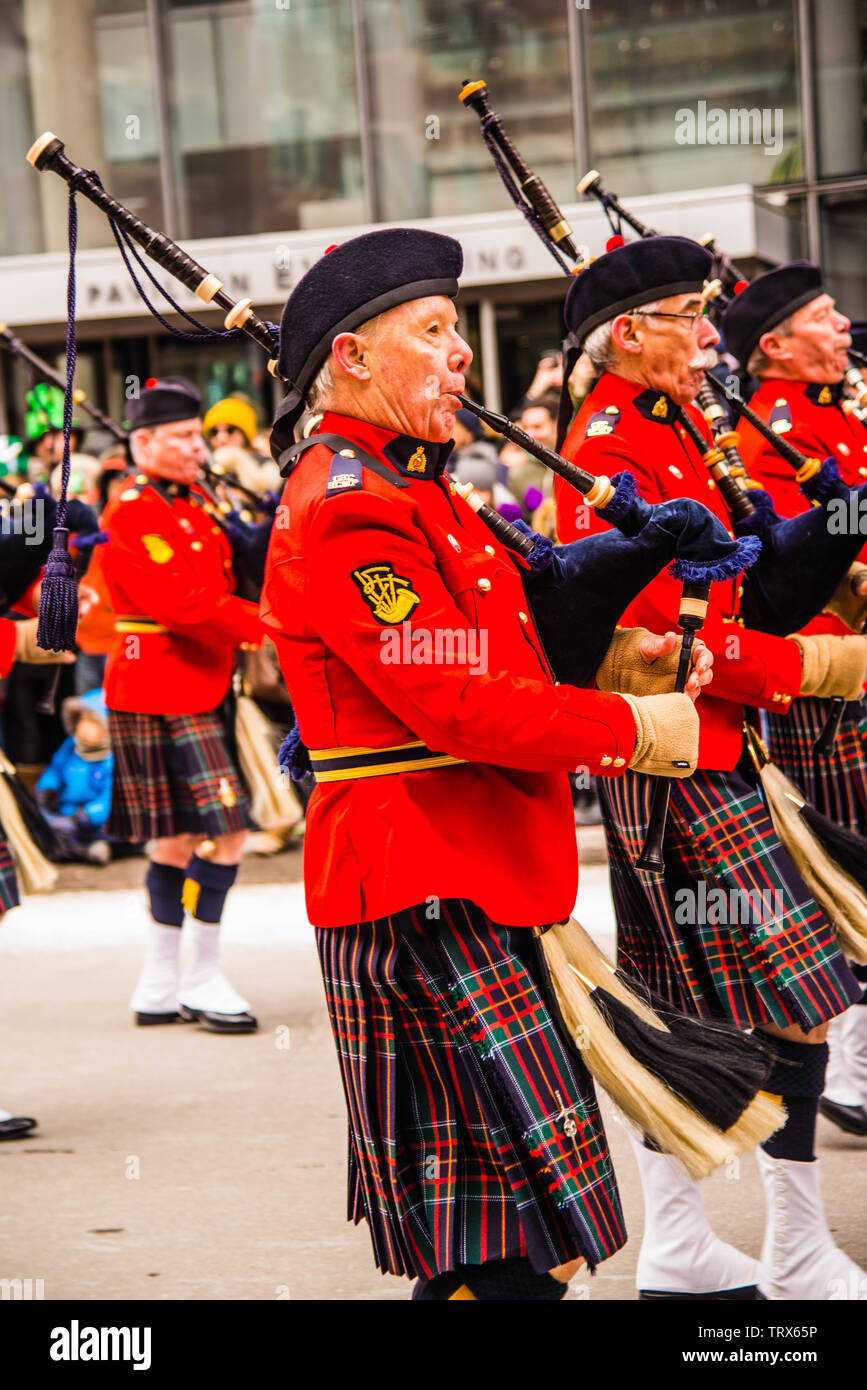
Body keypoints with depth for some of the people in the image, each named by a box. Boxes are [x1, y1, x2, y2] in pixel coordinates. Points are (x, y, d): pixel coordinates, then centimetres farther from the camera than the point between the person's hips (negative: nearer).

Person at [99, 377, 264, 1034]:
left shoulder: (195, 505, 17)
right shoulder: (130, 518, -12)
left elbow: (222, 583, 20)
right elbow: (182, 603, -21)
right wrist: (265, 626, -21)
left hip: (197, 690, 9)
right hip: (164, 698, -9)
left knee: (179, 839, 12)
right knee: (226, 832, -11)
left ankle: (160, 986, 19)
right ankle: (204, 980, -2)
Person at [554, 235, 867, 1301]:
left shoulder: (665, 436, 15)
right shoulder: (611, 454, -16)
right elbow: (661, 635, -21)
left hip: (700, 750, 10)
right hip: (676, 763, -10)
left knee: (678, 1005, 12)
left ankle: (675, 1249, 19)